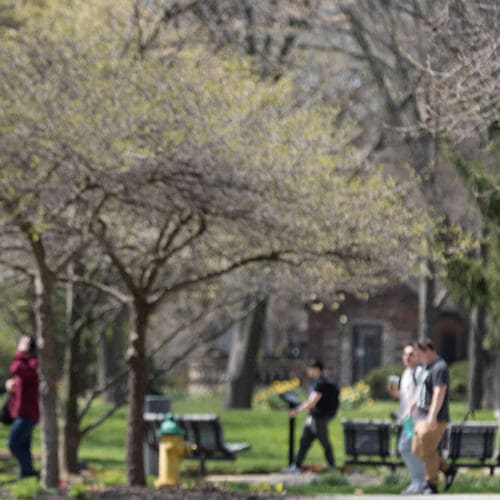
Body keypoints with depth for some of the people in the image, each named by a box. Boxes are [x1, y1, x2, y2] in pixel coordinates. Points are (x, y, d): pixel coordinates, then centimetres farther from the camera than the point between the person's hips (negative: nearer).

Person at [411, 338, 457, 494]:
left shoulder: (439, 368, -16)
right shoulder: (428, 367, 17)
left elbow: (439, 393, -25)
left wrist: (432, 416, -32)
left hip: (434, 420, -10)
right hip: (422, 417, 10)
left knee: (428, 451, -7)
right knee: (417, 450, 10)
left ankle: (432, 485, 3)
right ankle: (448, 470, 18)